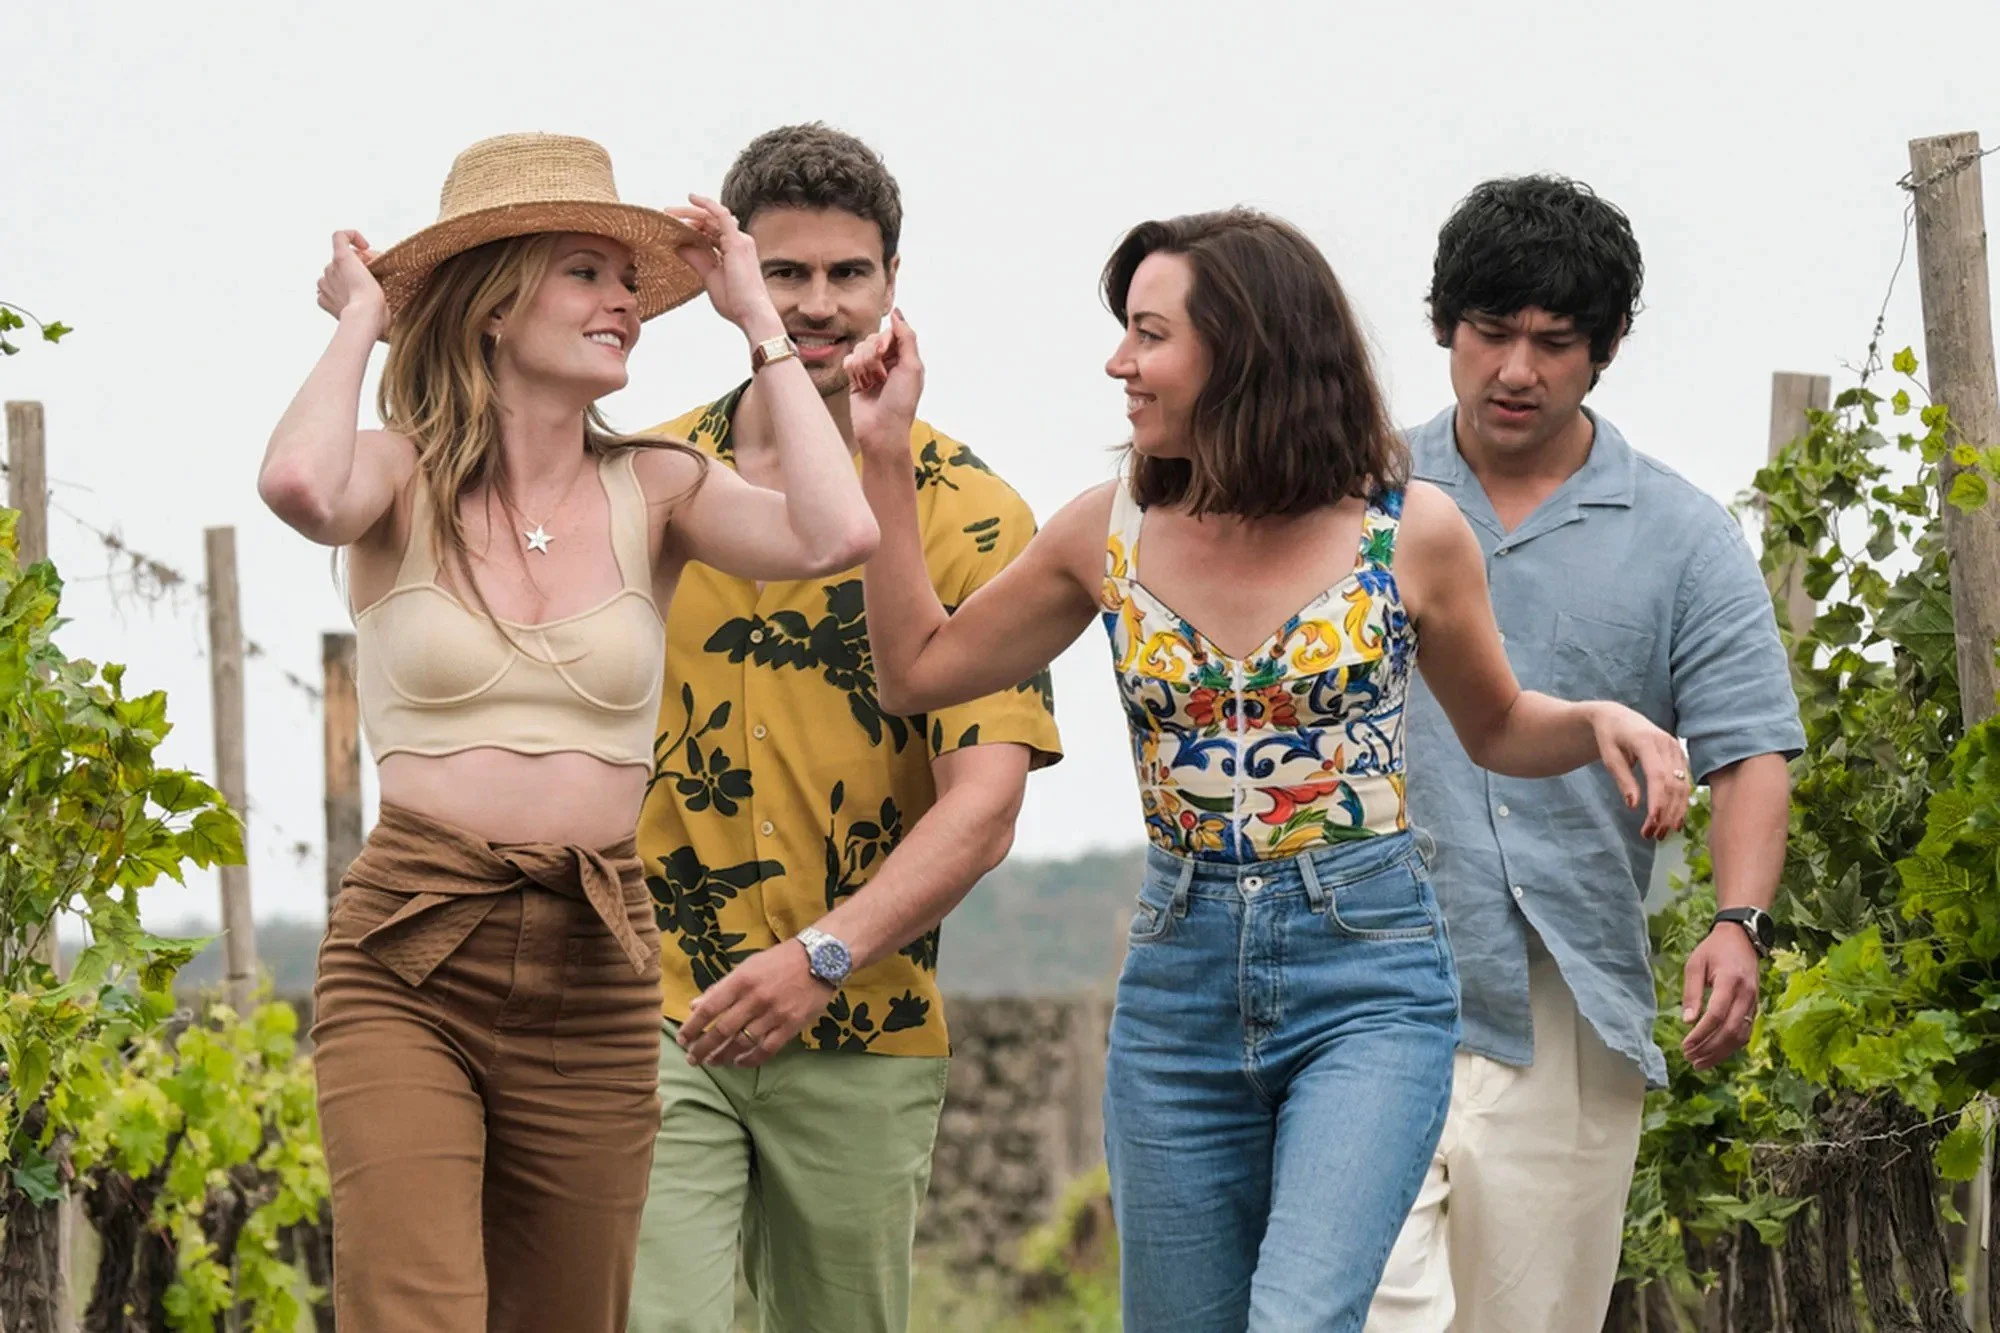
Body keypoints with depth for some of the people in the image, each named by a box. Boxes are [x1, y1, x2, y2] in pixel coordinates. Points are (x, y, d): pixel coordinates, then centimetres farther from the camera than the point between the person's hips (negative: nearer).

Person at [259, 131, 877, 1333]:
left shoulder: (653, 492, 6)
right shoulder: (406, 481, 0)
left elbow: (838, 535, -12)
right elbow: (300, 484, -25)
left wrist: (758, 320, -1)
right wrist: (362, 315, -6)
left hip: (594, 975, 3)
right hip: (405, 971, -3)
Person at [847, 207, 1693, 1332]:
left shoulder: (1410, 533, -4)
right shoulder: (1110, 536, 3)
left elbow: (1496, 725, 11)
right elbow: (921, 665, 13)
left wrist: (1604, 722, -9)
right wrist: (886, 456, 8)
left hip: (1368, 982, -4)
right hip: (1180, 985, 4)